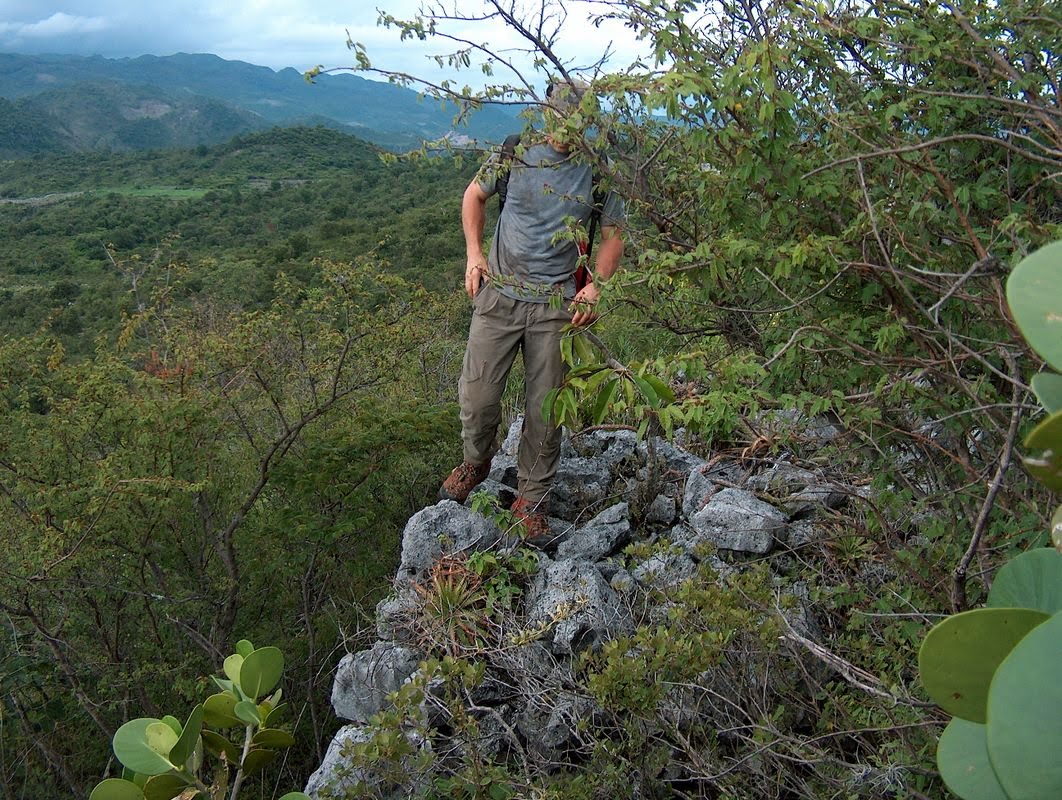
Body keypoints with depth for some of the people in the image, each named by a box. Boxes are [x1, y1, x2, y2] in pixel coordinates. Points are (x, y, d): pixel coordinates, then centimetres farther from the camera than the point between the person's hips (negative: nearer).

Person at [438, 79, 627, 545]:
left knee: (545, 410, 4)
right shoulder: (516, 153, 1)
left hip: (556, 304, -1)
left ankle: (532, 499, 21)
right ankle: (475, 463, 33)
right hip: (499, 294, 1)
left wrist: (595, 285, -9)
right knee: (477, 397, 2)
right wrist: (474, 254, 3)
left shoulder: (599, 172, -1)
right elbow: (474, 196, 15)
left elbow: (613, 237, 7)